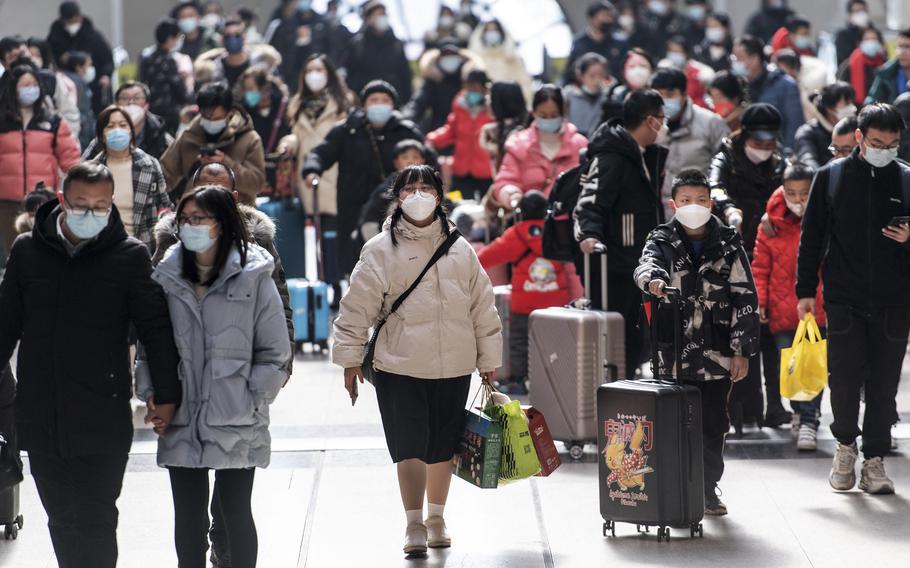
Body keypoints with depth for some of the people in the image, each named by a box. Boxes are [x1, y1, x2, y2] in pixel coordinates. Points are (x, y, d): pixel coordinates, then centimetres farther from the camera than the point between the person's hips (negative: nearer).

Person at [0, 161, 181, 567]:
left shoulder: (129, 256, -2)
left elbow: (156, 328, 1)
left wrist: (167, 395, -1)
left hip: (102, 423, -3)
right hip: (40, 421, 3)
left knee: (95, 522, -4)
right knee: (62, 521, 11)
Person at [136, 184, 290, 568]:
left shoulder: (253, 278, -3)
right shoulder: (166, 277, 7)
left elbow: (275, 352, 0)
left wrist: (251, 402, -7)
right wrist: (150, 394, 1)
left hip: (236, 424, -3)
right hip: (180, 422, 3)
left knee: (235, 514, 2)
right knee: (188, 517, 7)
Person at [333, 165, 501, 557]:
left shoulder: (459, 249, 8)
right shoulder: (381, 250, -2)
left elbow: (482, 306, 13)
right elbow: (357, 307, -2)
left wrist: (489, 359, 13)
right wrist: (350, 359, -4)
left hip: (453, 367, 3)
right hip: (399, 367, -3)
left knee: (443, 446, 13)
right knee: (410, 446, -9)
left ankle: (436, 518, 28)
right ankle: (414, 525, -5)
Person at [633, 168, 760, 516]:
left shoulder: (728, 245, 6)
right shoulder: (662, 242, 5)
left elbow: (744, 298, 6)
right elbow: (646, 265, -18)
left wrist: (742, 350, 1)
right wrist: (653, 279, -43)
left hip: (717, 355, 1)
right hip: (672, 354, -1)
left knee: (713, 425, 7)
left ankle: (708, 490, 19)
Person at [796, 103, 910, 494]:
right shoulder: (831, 177, 4)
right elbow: (811, 237, 8)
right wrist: (806, 290, 4)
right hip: (844, 300, -1)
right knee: (844, 379, -4)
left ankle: (874, 461, 11)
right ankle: (846, 445, 19)